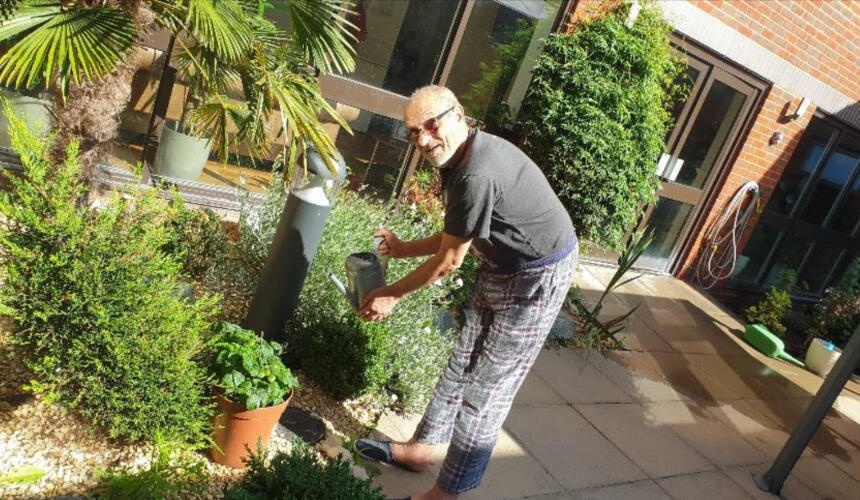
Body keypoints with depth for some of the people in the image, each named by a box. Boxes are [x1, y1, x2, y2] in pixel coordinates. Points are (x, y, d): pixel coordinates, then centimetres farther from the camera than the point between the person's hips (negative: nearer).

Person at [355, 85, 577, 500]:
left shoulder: (476, 173, -30)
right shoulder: (462, 157, 1)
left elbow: (449, 260, -20)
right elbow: (456, 237, 10)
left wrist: (392, 295, -8)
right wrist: (403, 248, 10)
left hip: (537, 278, -10)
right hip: (502, 269, 10)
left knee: (486, 387, 0)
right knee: (462, 364, 18)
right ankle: (419, 450, 35)